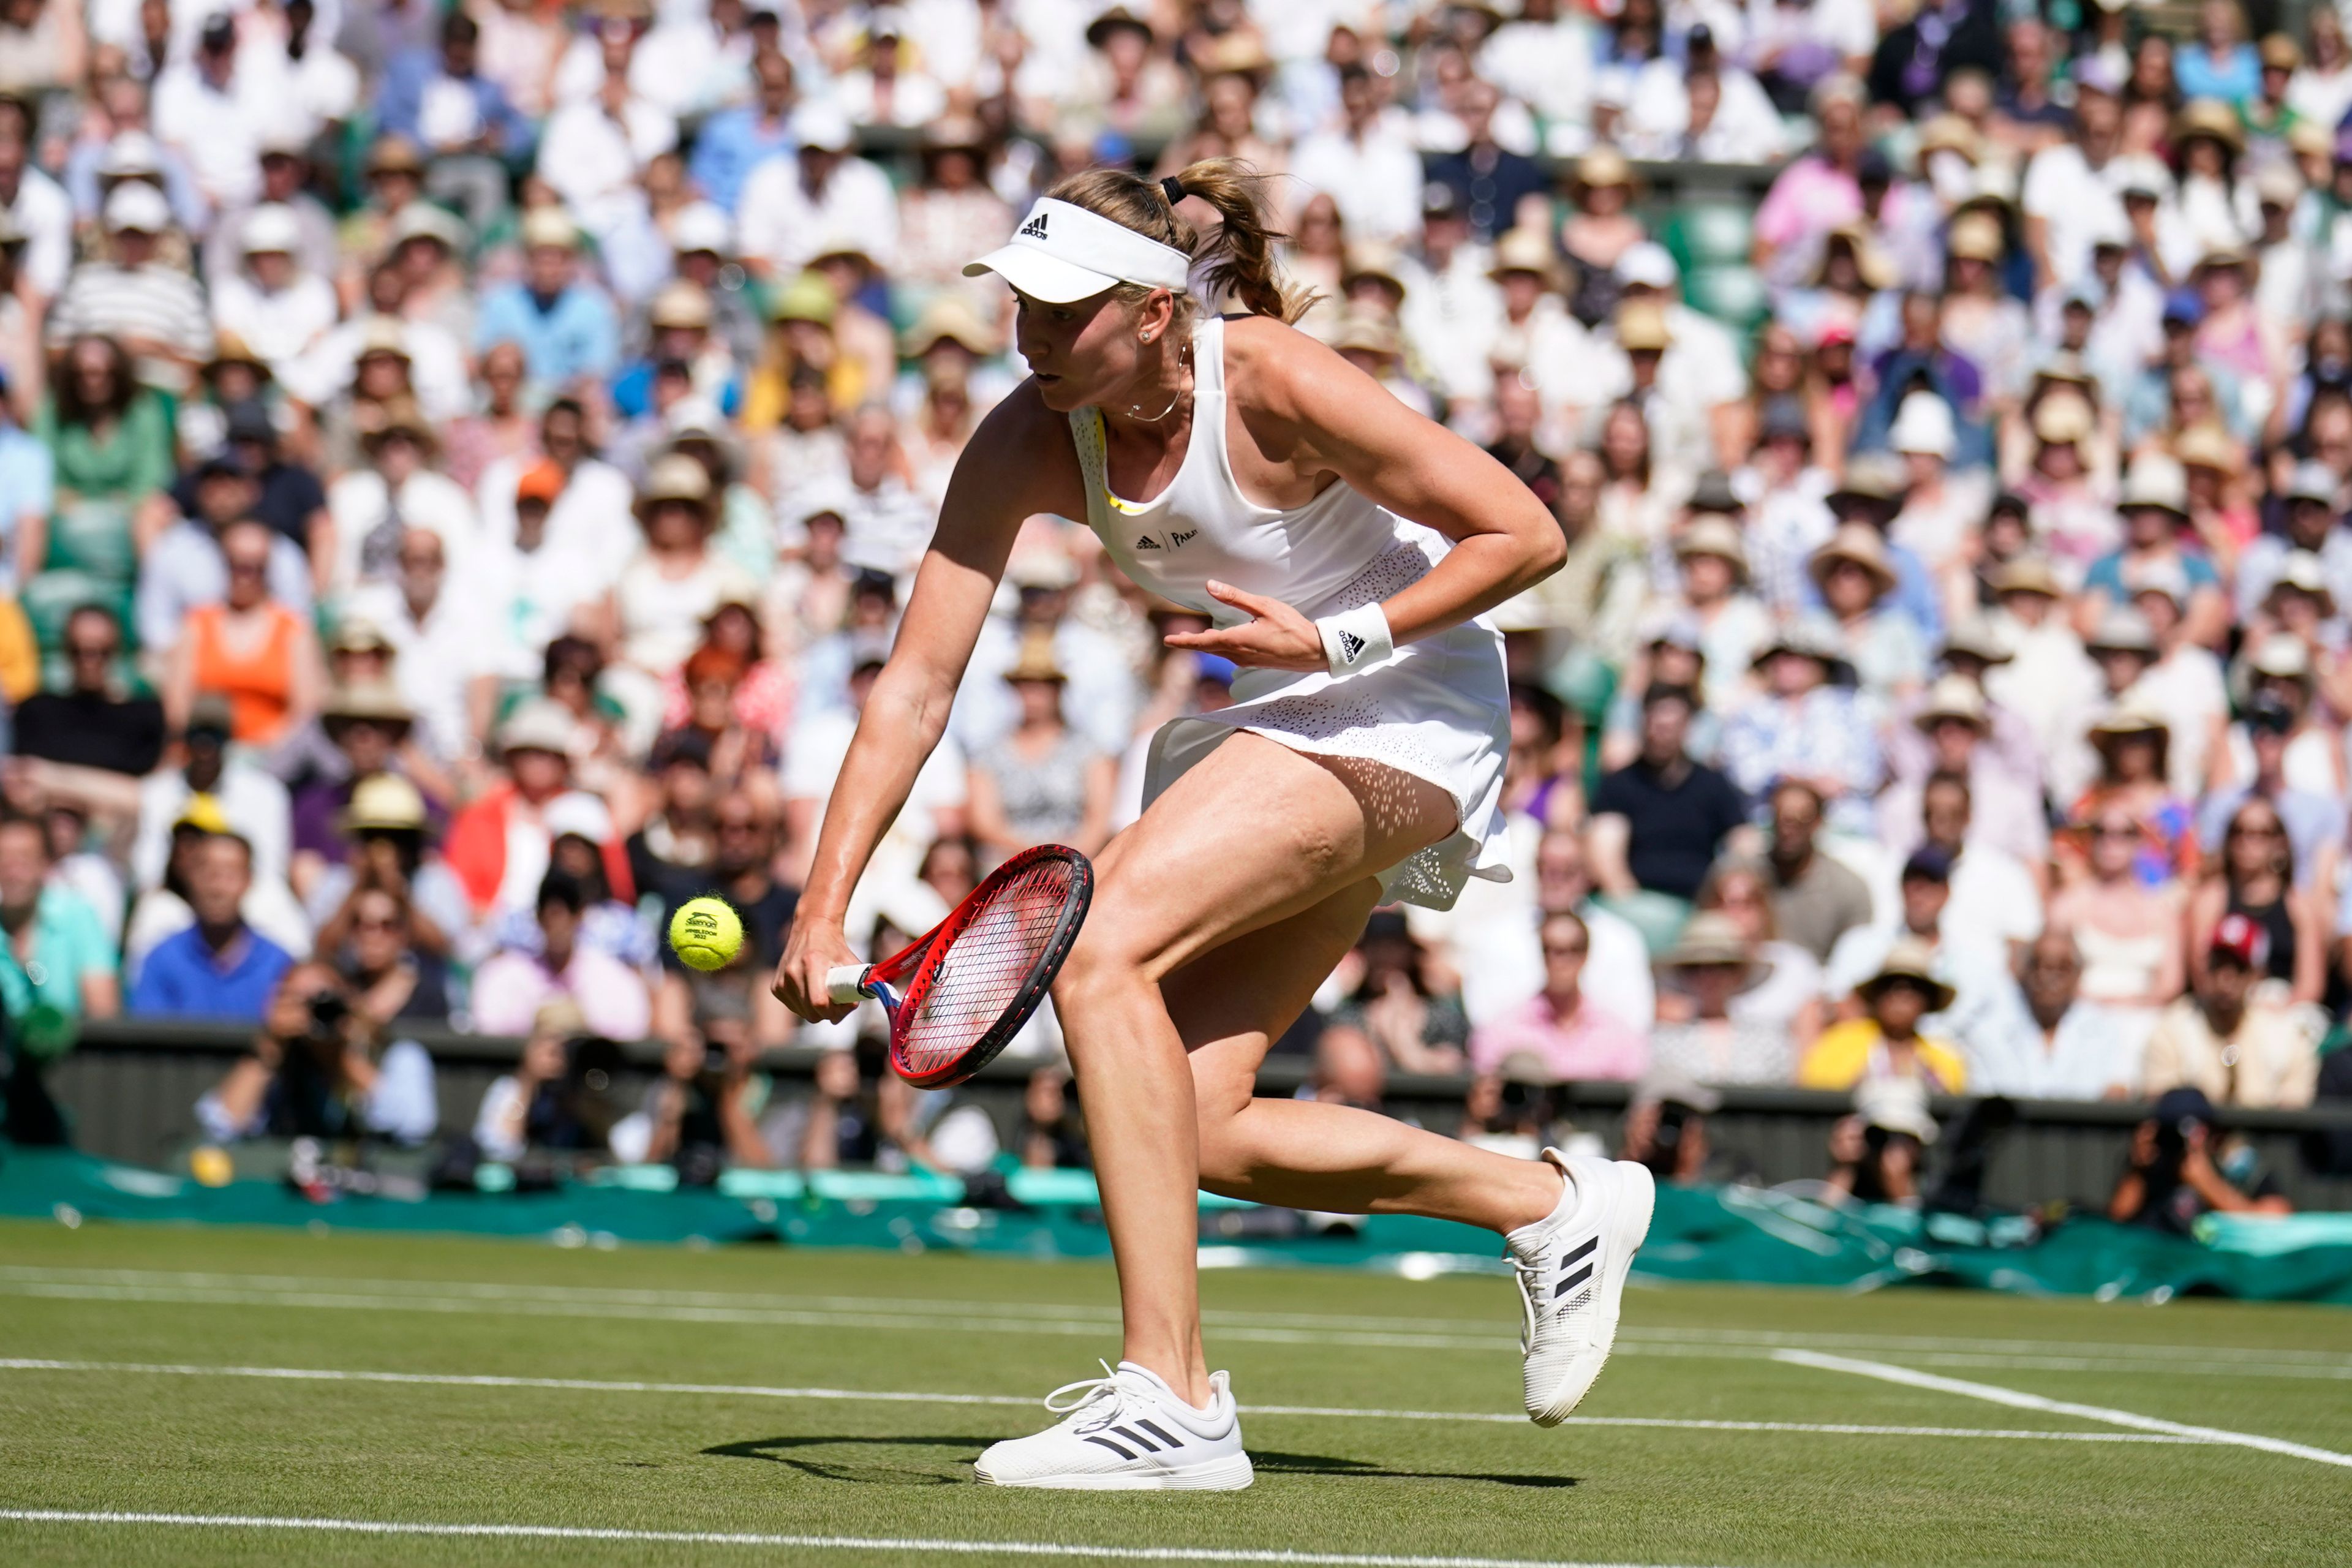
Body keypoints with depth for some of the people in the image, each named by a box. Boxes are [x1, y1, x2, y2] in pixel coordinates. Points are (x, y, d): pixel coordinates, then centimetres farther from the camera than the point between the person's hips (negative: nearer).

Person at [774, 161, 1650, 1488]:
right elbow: (916, 688, -11)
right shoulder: (1029, 445, -10)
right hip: (1278, 727, 8)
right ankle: (1552, 1204, 21)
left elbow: (1527, 536, -19)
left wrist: (1339, 640, -25)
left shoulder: (1277, 385, -25)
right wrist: (825, 904, -21)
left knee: (1099, 953, -25)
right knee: (1196, 1132, 0)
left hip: (1405, 715, -8)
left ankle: (1171, 1399, -26)